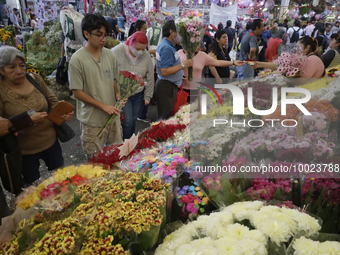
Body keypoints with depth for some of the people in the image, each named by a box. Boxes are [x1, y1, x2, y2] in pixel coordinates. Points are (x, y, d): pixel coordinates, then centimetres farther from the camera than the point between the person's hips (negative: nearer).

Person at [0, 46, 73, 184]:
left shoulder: (35, 78, -4)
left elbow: (52, 100, 6)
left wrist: (62, 112, -13)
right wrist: (28, 120, -27)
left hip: (50, 141, 4)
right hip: (25, 150, -4)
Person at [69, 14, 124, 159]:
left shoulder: (110, 55, 1)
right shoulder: (78, 59, -14)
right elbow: (77, 93, -12)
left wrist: (118, 95, -7)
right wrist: (103, 106, -17)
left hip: (113, 115, 5)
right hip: (92, 120, -4)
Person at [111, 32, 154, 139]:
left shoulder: (146, 55, -3)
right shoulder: (116, 52, -14)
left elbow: (150, 78, 5)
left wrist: (147, 96, 7)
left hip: (139, 95, 4)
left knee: (133, 120, 14)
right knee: (127, 121, -10)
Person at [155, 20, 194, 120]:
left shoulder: (167, 46, 15)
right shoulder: (167, 48, -18)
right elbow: (164, 72, -25)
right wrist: (183, 65, -23)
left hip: (170, 85, 11)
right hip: (167, 86, -11)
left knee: (164, 116, 15)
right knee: (165, 117, -5)